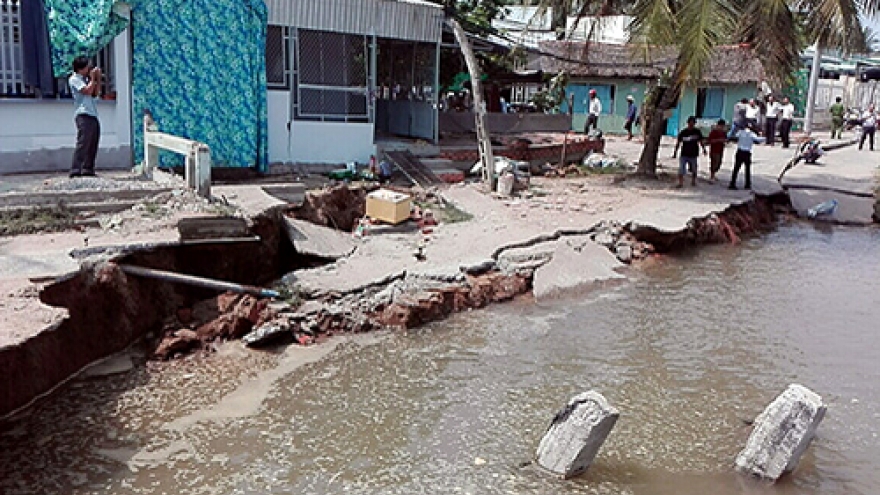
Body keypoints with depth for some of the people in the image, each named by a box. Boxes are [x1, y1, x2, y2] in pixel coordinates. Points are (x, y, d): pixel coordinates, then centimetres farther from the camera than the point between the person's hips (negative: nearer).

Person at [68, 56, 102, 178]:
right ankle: (76, 171, -16)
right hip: (83, 115, -9)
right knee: (83, 143, -14)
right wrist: (92, 78, -1)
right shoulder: (74, 79, -1)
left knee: (92, 145, 6)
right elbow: (88, 90, -13)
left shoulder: (86, 79, 23)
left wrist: (98, 78, 13)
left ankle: (88, 169, 9)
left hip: (92, 115, 9)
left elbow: (95, 93, 19)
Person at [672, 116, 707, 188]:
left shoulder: (697, 132, 1)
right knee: (681, 169, -10)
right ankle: (680, 183, -4)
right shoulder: (683, 132, -3)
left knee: (694, 170, 12)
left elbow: (701, 141, 13)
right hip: (684, 154, -1)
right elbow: (678, 143, 1)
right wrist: (675, 152, -2)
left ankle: (693, 181, 32)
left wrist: (704, 149, 8)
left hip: (693, 155, 1)